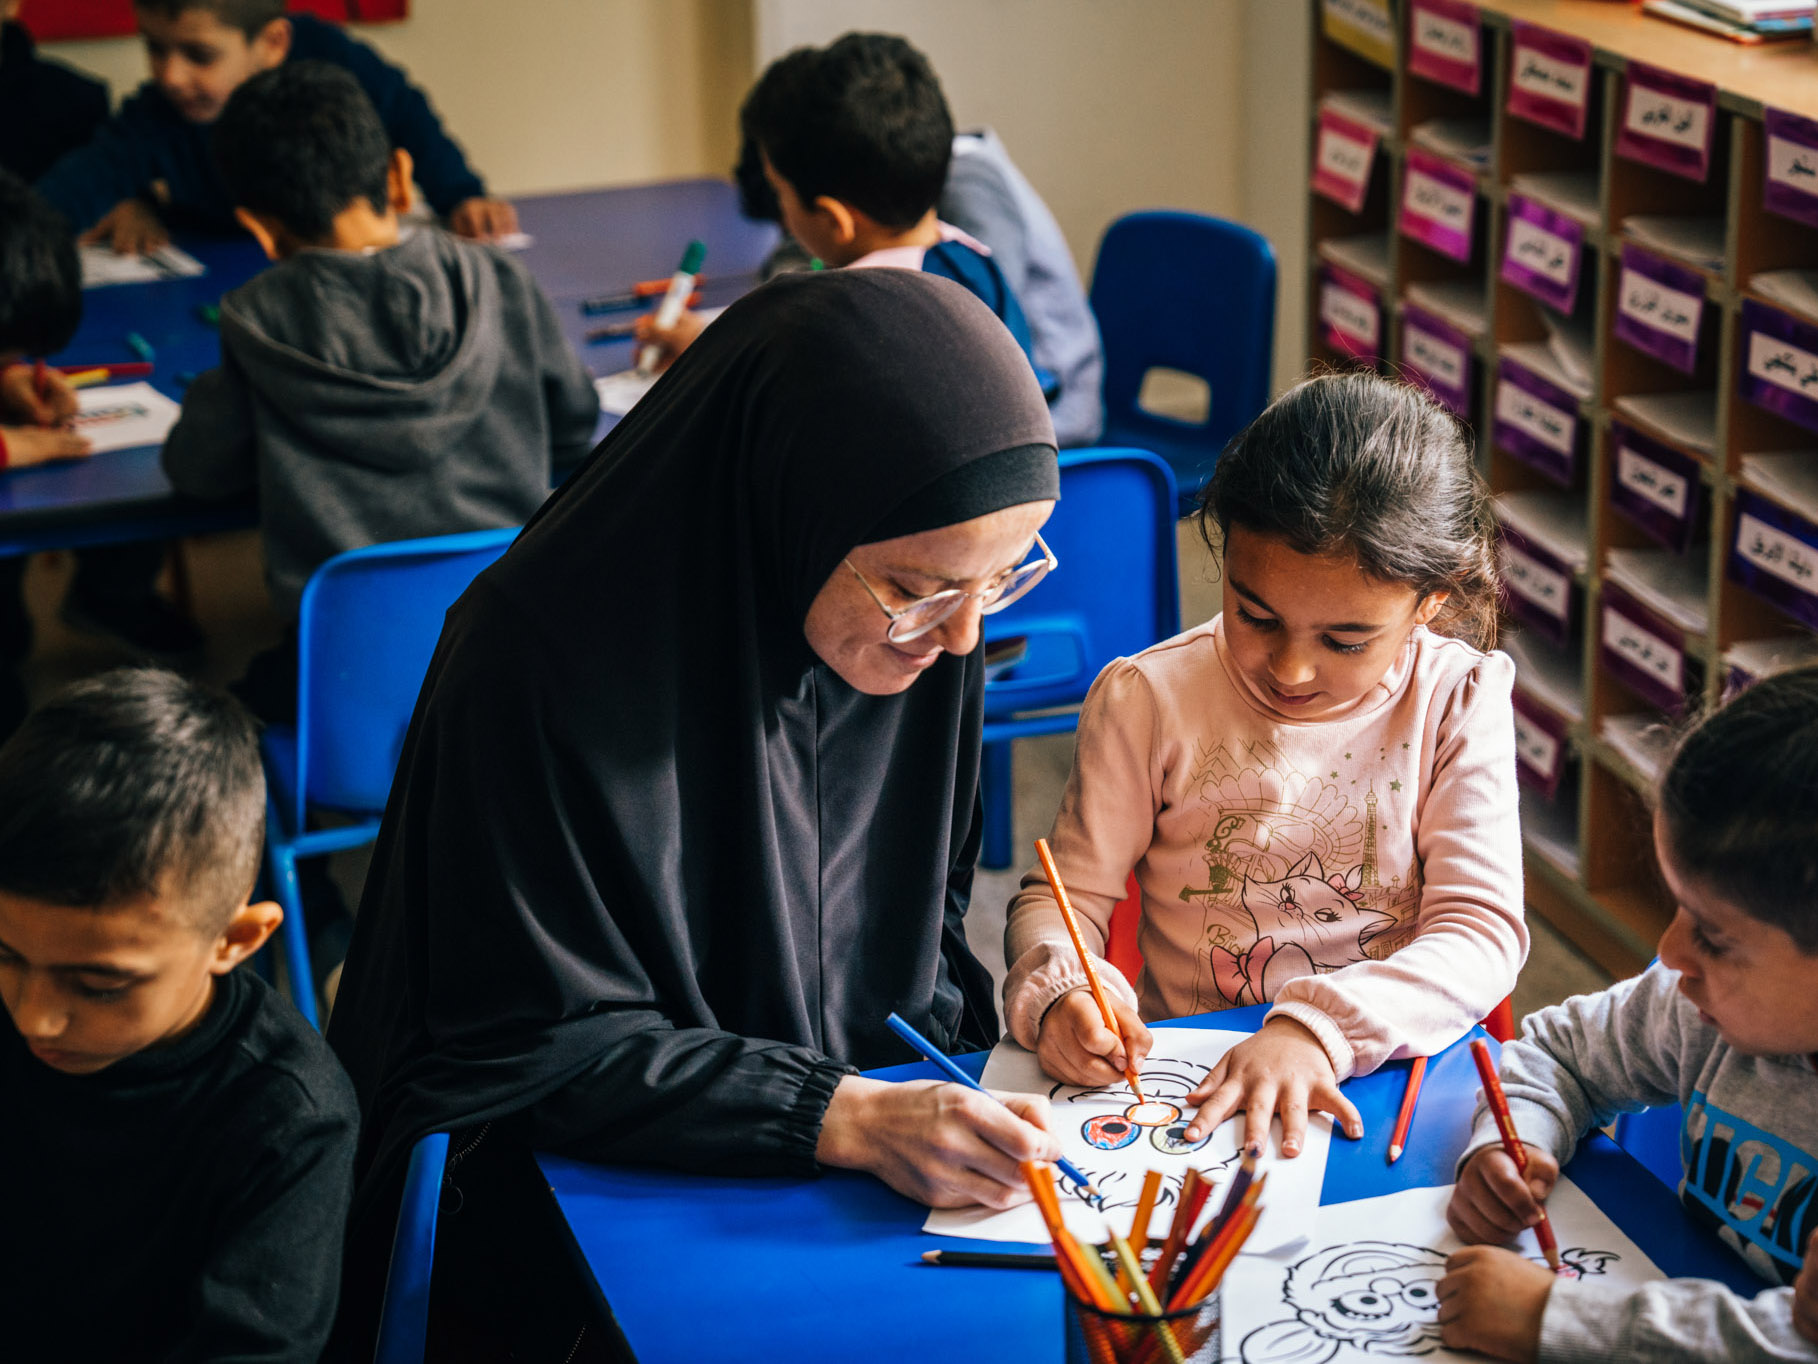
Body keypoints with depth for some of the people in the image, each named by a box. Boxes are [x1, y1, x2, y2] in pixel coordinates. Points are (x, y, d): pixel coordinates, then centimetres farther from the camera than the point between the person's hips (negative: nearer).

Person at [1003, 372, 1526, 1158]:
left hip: (1396, 1085, 0)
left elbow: (1482, 929, -8)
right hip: (1184, 1090, 0)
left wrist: (1320, 1030, -24)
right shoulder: (1149, 700, -2)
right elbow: (1063, 894, 3)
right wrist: (1060, 994, -21)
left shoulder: (1459, 702, -2)